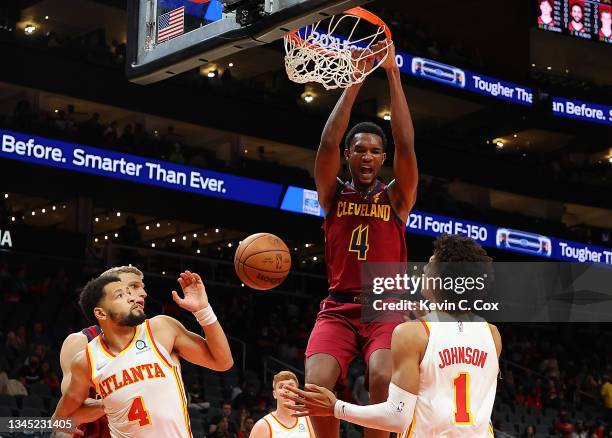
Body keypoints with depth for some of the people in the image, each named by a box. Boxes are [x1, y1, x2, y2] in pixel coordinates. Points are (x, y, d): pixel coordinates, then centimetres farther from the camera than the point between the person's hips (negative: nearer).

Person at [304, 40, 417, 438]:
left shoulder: (397, 196, 7)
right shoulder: (333, 193, 9)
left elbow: (406, 145, -8)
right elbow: (328, 143, -7)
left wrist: (392, 73, -11)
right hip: (338, 308, 1)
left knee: (383, 378, -30)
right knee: (316, 384, -24)